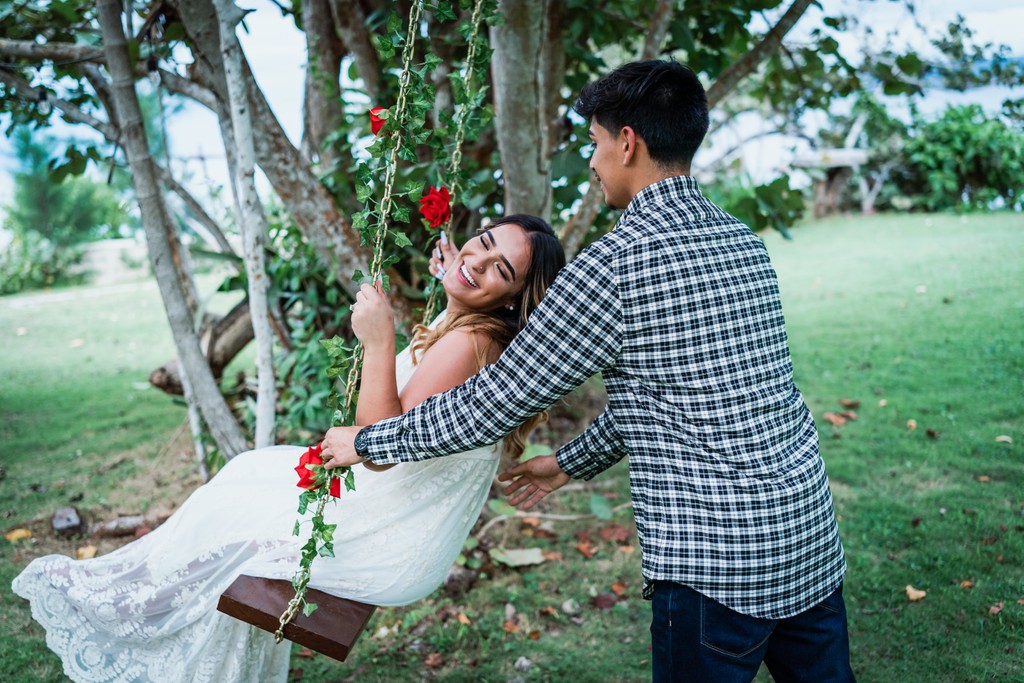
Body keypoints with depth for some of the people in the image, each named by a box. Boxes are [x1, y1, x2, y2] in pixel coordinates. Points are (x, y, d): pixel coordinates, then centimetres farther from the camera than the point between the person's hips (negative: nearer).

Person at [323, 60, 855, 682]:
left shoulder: (612, 266, -16)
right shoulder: (743, 242, 8)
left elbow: (496, 400, -10)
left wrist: (368, 440, 5)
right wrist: (571, 464, 27)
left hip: (719, 562, -7)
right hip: (812, 533, 8)